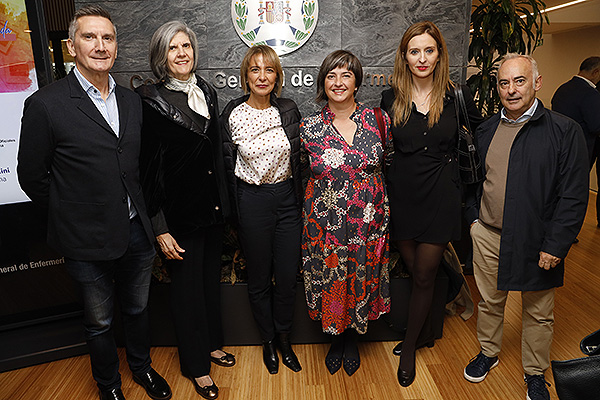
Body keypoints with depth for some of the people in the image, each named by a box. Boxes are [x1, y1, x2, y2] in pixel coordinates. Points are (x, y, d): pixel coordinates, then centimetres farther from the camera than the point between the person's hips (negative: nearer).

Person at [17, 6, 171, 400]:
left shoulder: (132, 100, 4)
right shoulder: (45, 104, -13)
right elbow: (32, 176, -6)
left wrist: (140, 212, 8)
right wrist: (72, 215, -1)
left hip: (137, 232, 4)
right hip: (89, 240, -4)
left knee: (138, 309, 22)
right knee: (100, 321, 17)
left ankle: (142, 366, 47)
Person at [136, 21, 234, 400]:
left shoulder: (207, 92, 6)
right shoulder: (151, 100, -12)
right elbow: (148, 167, -14)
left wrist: (223, 202, 11)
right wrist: (159, 227, -15)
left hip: (213, 207, 6)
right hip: (179, 210, -6)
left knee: (212, 276, 19)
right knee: (187, 284, 8)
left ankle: (212, 343, 41)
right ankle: (197, 365, 28)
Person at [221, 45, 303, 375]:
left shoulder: (289, 110, 1)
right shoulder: (232, 114, -5)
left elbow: (298, 158, 8)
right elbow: (227, 164, 0)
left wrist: (299, 199, 5)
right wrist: (232, 210, 0)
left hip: (287, 198, 2)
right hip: (251, 201, -2)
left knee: (288, 276, 9)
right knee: (259, 278, 12)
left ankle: (284, 338, 34)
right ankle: (268, 339, 36)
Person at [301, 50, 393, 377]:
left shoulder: (378, 120, -4)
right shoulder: (309, 128, -6)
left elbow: (387, 162, 8)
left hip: (367, 223, 1)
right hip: (325, 223, 0)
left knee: (361, 281, 16)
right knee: (329, 282, 14)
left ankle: (352, 339, 43)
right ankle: (336, 337, 42)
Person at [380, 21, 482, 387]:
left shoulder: (458, 96, -3)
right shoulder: (391, 99, 1)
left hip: (440, 198, -1)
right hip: (402, 196, 2)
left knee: (424, 277, 6)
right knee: (415, 272, 12)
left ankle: (409, 347, 25)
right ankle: (423, 331, 37)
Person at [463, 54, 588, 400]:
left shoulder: (564, 131, -10)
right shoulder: (486, 130, 4)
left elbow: (574, 196, -12)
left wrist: (556, 246, -15)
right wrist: (474, 216, 7)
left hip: (536, 241, -3)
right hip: (488, 234, 4)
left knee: (539, 313, 14)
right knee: (490, 301, 19)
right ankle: (488, 353, 42)